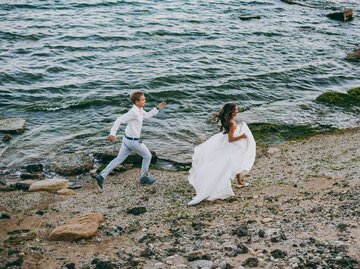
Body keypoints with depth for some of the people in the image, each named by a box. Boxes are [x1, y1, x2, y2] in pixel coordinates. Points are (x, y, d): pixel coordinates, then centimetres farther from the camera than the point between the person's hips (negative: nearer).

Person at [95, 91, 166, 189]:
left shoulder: (139, 110, 5)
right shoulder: (133, 112, -25)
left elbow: (147, 115, 25)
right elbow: (119, 120, -30)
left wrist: (157, 108, 17)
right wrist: (112, 133, -35)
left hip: (127, 139, 9)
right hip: (134, 141, -9)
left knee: (119, 159, 12)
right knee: (147, 156, 11)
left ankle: (101, 176, 9)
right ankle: (144, 178, 24)